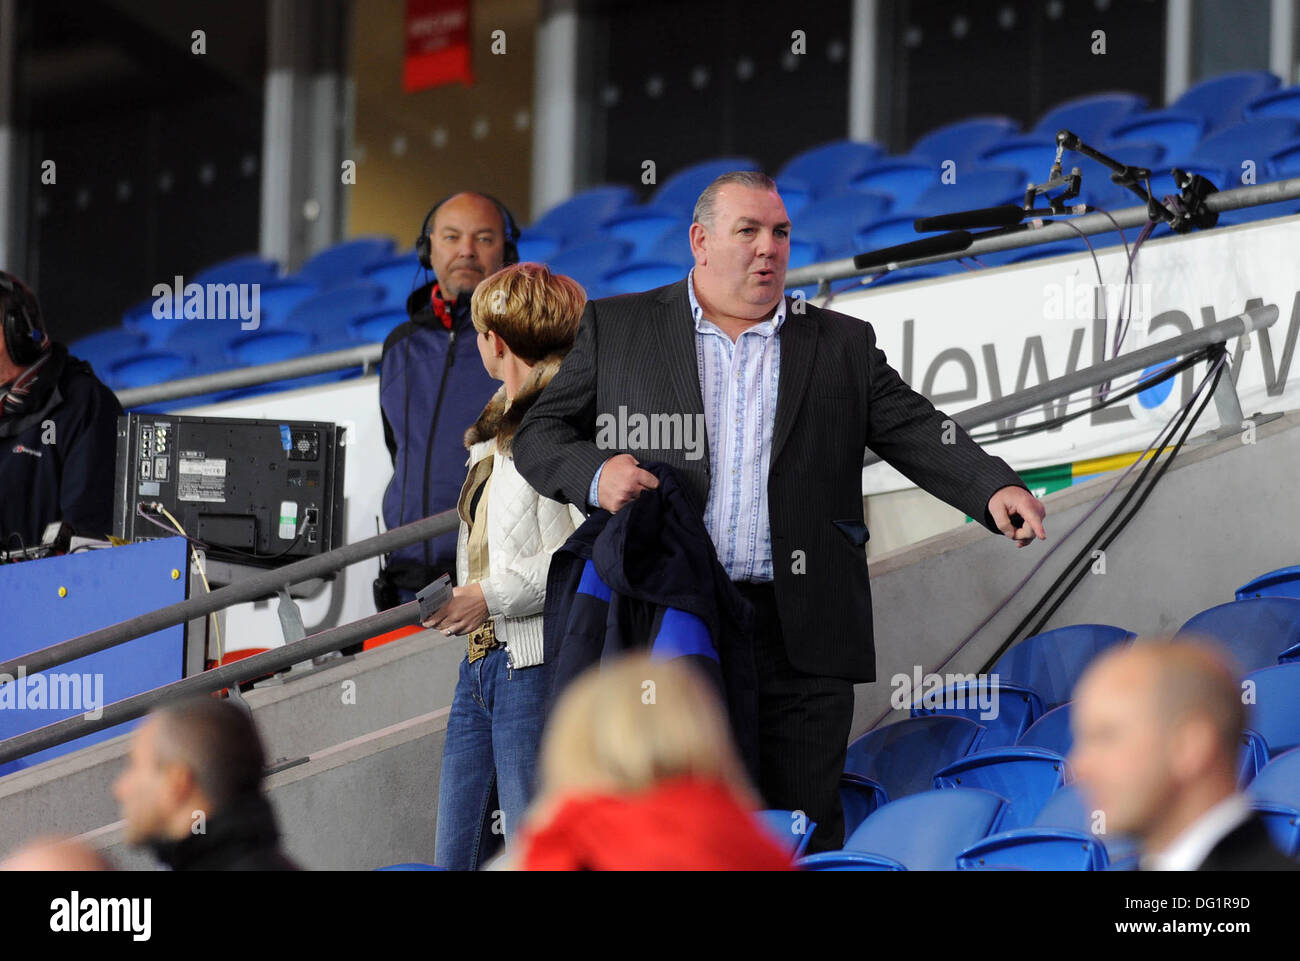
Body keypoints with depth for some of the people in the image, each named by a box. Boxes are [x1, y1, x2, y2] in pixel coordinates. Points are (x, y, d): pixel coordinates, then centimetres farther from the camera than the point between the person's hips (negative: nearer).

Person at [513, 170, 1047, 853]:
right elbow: (539, 434, 12)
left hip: (802, 641, 1)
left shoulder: (844, 346, 15)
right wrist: (596, 472, -10)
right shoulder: (616, 329, 12)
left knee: (804, 837, -1)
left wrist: (995, 489, -13)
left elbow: (917, 434, 6)